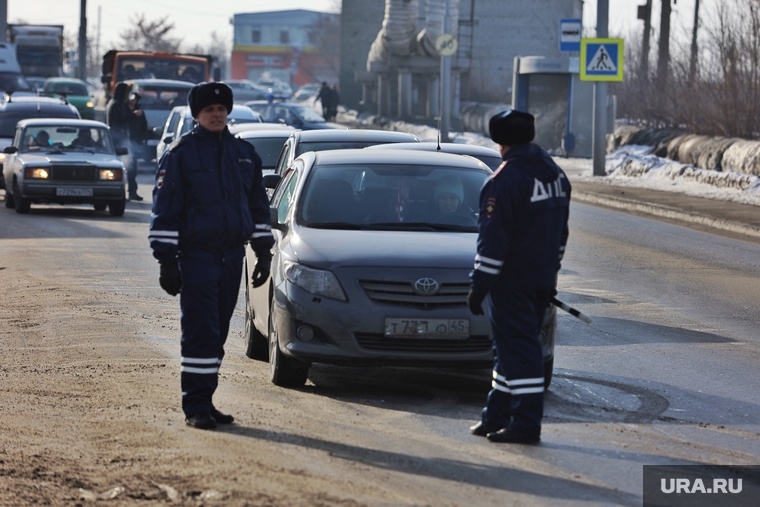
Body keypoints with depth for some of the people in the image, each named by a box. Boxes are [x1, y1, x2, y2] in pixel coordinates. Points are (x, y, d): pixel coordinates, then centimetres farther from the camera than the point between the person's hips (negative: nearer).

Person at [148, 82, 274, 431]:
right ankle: (196, 406, -7)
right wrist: (167, 261, -10)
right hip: (196, 255, -5)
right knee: (200, 331, -10)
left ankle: (204, 401, 16)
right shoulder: (180, 154, -3)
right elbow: (164, 210, -5)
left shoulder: (244, 153, 12)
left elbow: (258, 206, 19)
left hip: (232, 255, 5)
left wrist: (263, 252, 13)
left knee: (217, 333, 9)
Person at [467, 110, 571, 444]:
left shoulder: (505, 181, -18)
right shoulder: (554, 173, 11)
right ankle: (496, 416, 22)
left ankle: (526, 425, -6)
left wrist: (479, 285, -14)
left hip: (512, 281, -9)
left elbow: (493, 240, -19)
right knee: (510, 346, 16)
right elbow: (560, 232, 18)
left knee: (518, 350, -6)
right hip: (543, 279, 9)